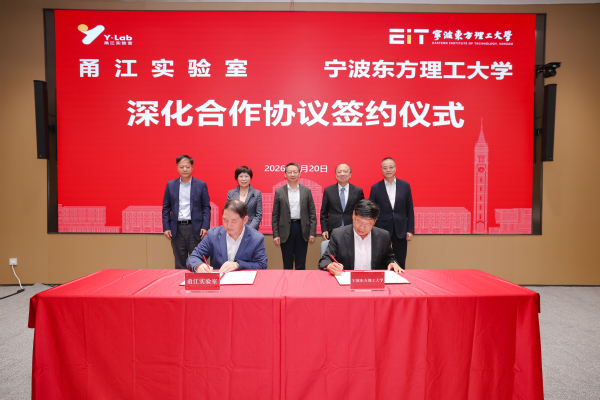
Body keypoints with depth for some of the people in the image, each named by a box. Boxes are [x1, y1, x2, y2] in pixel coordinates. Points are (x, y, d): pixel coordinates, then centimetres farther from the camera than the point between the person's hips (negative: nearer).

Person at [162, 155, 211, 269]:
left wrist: (205, 227, -8)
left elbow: (206, 207, 2)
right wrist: (166, 228, 1)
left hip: (195, 229, -2)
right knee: (179, 263, 10)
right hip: (177, 229, 2)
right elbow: (166, 208, 10)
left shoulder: (201, 185, 3)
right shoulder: (170, 185, 8)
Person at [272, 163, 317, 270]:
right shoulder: (279, 192, 4)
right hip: (286, 230, 0)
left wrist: (312, 232, -2)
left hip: (302, 229, 0)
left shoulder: (306, 191, 5)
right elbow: (275, 215, 4)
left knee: (301, 265, 7)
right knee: (287, 264, 9)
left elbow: (312, 213, 4)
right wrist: (275, 234, -1)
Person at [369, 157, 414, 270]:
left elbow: (410, 209, 6)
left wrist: (410, 230, 0)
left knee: (400, 263, 7)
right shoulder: (375, 188, 1)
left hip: (400, 230, 1)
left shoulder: (405, 185, 5)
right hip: (382, 229, -1)